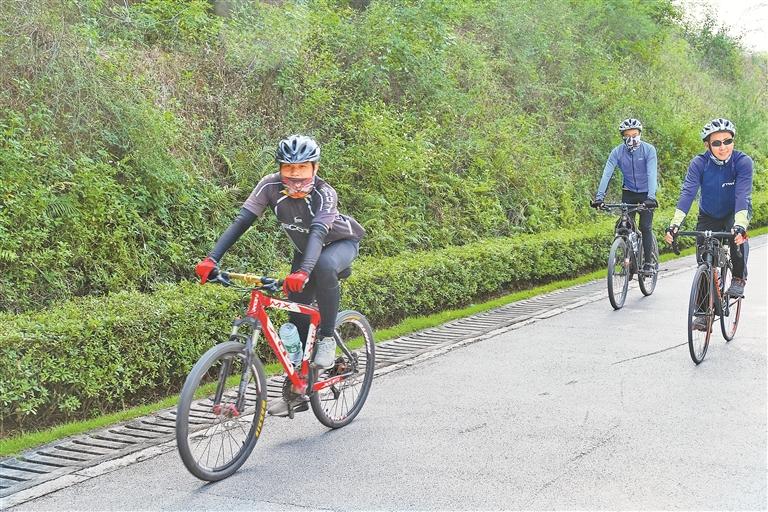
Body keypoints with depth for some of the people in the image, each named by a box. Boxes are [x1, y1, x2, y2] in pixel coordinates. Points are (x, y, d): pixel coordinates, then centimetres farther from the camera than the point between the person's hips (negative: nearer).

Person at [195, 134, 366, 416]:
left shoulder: (324, 194, -34)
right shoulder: (271, 186, -24)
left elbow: (318, 233, -49)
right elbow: (241, 221, -31)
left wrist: (303, 272, -66)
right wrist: (211, 259, -43)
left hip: (341, 243, -4)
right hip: (304, 249, 5)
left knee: (323, 265, -39)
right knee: (297, 316, -2)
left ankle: (327, 338, -21)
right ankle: (296, 392, 10)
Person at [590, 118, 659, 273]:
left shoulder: (648, 150, -18)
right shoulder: (617, 152, -12)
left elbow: (651, 174, -28)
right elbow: (606, 174, -21)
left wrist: (651, 197, -42)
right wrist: (599, 196, -34)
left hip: (646, 193, -2)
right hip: (628, 193, 2)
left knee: (645, 227, -9)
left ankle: (648, 261, 2)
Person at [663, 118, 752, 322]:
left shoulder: (743, 162, -25)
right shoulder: (699, 163, -21)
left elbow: (743, 196, -35)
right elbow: (687, 193, -31)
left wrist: (739, 225, -51)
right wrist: (674, 224, -44)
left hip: (735, 213, -2)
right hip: (708, 216, 2)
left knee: (737, 234, -35)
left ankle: (739, 278, -12)